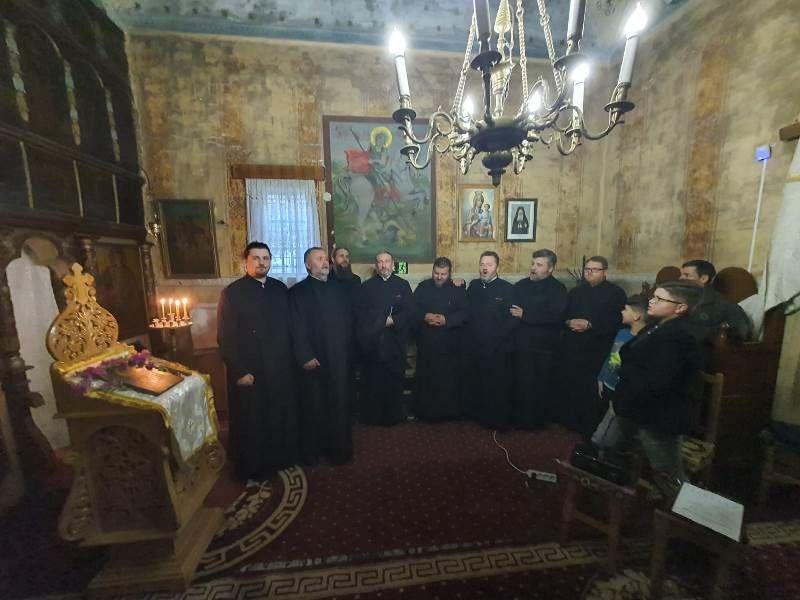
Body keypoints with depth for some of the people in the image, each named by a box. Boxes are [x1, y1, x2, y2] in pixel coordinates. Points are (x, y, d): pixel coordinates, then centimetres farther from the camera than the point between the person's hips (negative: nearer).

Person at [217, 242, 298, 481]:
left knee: (281, 416, 15)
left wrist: (290, 358, 3)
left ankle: (281, 457, 39)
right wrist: (239, 372, -12)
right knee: (250, 423, 13)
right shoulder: (232, 293, -8)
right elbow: (225, 338, -9)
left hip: (281, 368, 4)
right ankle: (250, 468, 36)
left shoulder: (280, 288, 4)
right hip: (249, 373, -3)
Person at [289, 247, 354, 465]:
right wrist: (305, 357, -15)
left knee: (340, 405, 13)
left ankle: (339, 447, 32)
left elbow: (348, 321, 11)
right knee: (314, 408, 10)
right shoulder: (298, 292, -3)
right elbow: (298, 328, -9)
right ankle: (312, 451, 30)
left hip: (340, 359, 4)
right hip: (315, 361, -4)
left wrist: (348, 351, 5)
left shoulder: (338, 290, 11)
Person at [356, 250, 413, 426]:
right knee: (373, 382, 5)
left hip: (395, 342, 1)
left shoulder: (403, 285, 8)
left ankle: (393, 416, 22)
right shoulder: (366, 286, 8)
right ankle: (372, 416, 21)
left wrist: (393, 321, -13)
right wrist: (383, 320, -12)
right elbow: (361, 314, 1)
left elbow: (409, 312, 2)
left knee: (394, 382, 6)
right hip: (372, 343, 0)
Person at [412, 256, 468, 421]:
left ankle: (449, 412, 25)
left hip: (449, 345, -1)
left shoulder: (458, 289, 2)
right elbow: (413, 310, 3)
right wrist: (424, 317, -17)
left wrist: (446, 320, -20)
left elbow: (464, 313, -6)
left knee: (449, 381, 6)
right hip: (426, 344, 1)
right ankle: (424, 412, 26)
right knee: (425, 380, 9)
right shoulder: (422, 287, 6)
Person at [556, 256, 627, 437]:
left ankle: (591, 428, 17)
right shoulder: (576, 291, 16)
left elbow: (617, 322, -10)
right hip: (570, 348, 4)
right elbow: (563, 314, 15)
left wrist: (589, 325, -18)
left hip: (596, 351, -4)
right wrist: (569, 322, -7)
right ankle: (569, 420, 25)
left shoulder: (616, 293, 1)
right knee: (568, 386, 7)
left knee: (592, 392, -1)